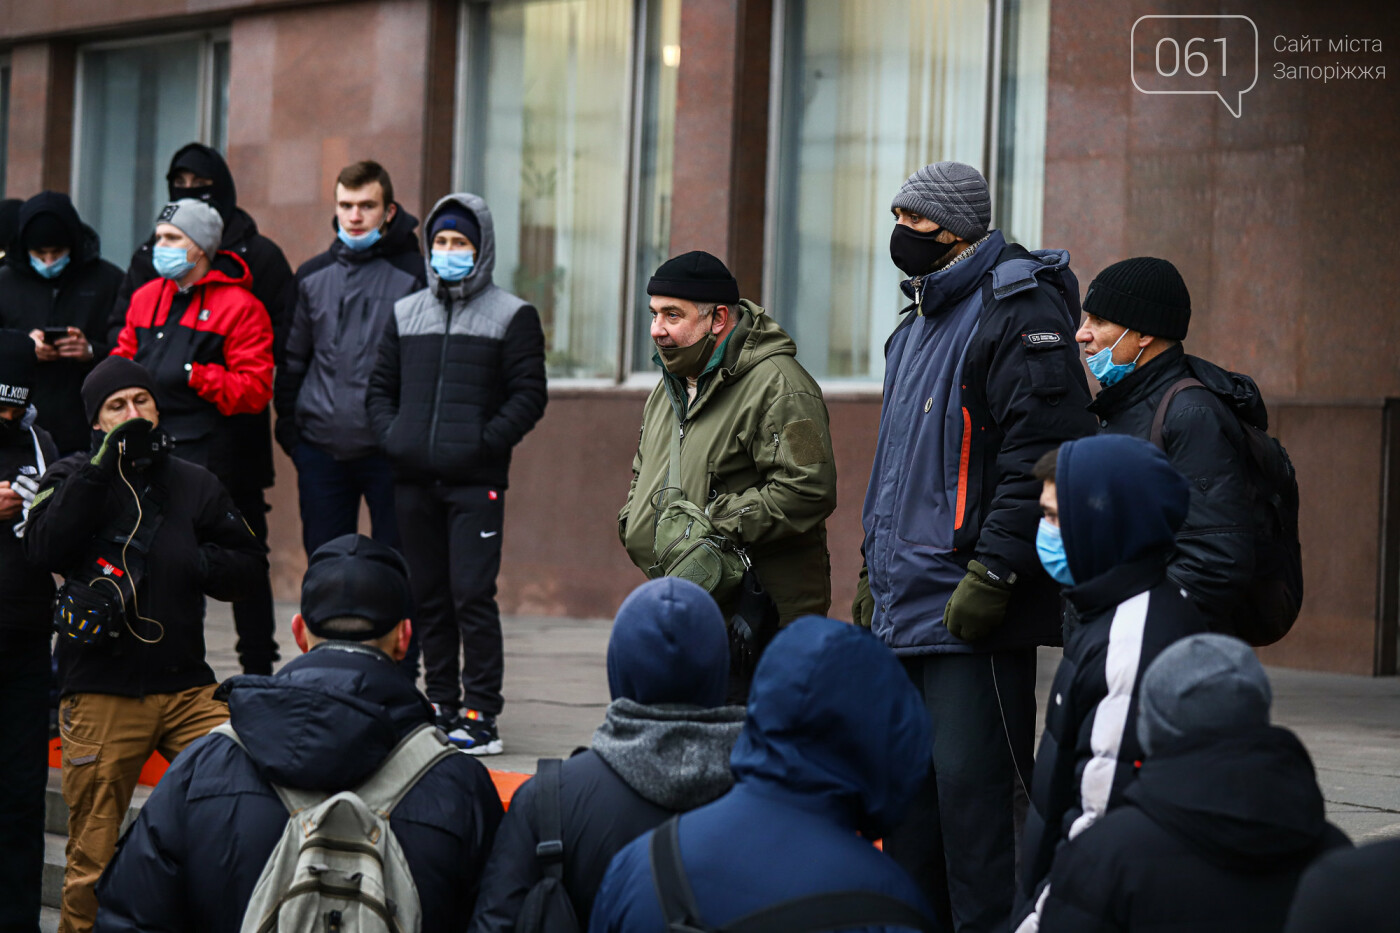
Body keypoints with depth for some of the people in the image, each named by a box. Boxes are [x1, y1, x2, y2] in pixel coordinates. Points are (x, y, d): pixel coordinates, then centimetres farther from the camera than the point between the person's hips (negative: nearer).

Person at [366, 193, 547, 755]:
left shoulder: (512, 317, 4)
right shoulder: (406, 314, 17)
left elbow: (528, 395, -2)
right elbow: (380, 387, 20)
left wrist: (485, 442, -13)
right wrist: (390, 435, 2)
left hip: (475, 482, -5)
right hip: (413, 479, 5)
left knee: (472, 595, -10)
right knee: (429, 598, 8)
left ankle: (481, 713, -7)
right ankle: (442, 704, 17)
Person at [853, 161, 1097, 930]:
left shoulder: (1017, 309, -10)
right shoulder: (919, 322, 20)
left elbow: (1043, 450, -18)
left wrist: (993, 574, -21)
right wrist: (875, 566, 24)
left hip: (971, 608, -9)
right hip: (904, 604, 9)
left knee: (973, 785, -9)